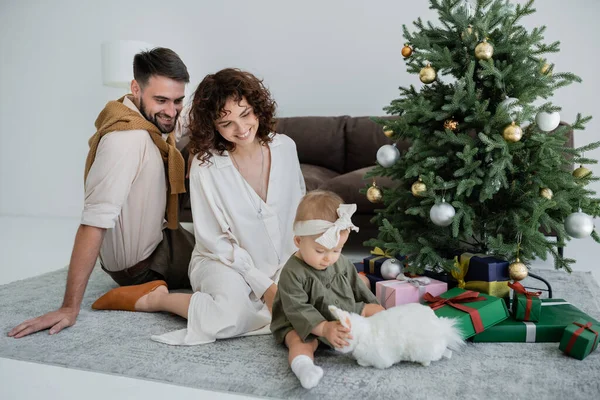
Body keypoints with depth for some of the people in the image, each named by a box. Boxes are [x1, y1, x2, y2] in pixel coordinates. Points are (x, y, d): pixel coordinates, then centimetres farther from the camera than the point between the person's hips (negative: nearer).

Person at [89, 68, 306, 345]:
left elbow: (301, 212, 8)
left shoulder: (285, 147, -2)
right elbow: (217, 241, -11)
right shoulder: (206, 165, -14)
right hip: (225, 260, -4)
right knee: (232, 316, -34)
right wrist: (264, 285, -17)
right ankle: (156, 299, -6)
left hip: (284, 261, 5)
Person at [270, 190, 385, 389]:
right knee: (301, 340, -37)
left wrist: (373, 309, 15)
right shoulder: (293, 272, -22)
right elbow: (298, 309, -29)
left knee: (375, 309, 4)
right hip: (304, 324, -7)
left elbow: (357, 287, 14)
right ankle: (303, 366, -63)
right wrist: (324, 328, -40)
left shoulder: (342, 263, 1)